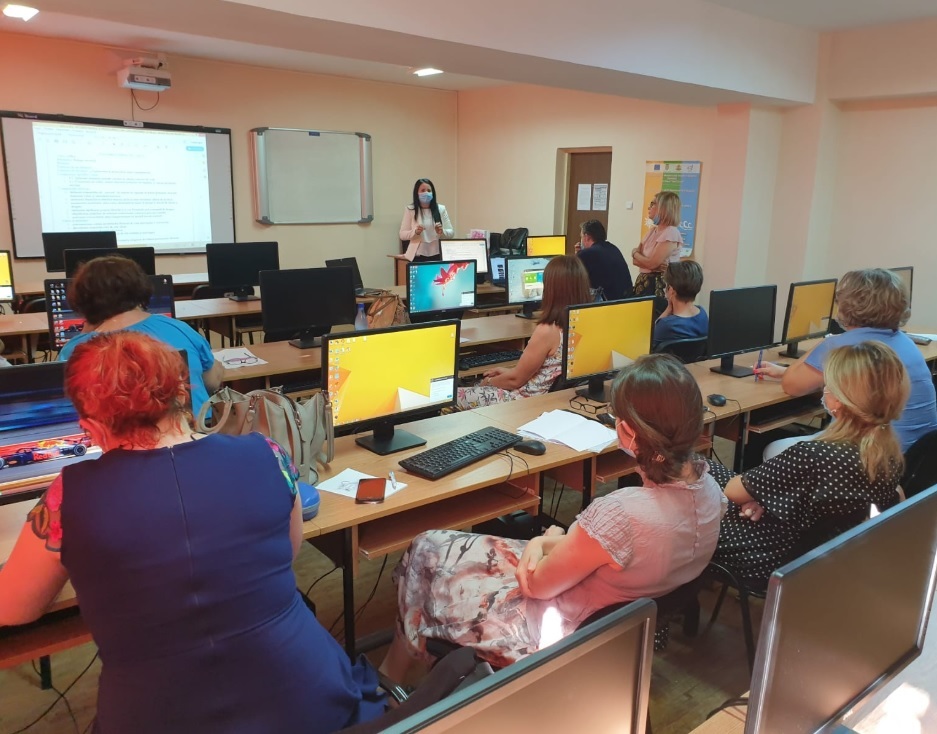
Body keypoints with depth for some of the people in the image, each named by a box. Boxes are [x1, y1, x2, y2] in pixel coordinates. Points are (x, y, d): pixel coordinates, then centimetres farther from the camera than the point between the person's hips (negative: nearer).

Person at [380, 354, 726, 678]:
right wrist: (544, 543, -9)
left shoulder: (621, 514, -38)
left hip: (558, 633, -7)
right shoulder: (707, 486, -13)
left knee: (426, 552, 10)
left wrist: (552, 541, -1)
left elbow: (537, 584, -21)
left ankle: (391, 675, 36)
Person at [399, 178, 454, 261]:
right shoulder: (410, 210, 0)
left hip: (437, 255, 2)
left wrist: (442, 232, -14)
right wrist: (415, 232, -18)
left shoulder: (441, 209, 5)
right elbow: (402, 235, 1)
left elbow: (451, 232, 8)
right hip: (418, 256, -2)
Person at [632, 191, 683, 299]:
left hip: (659, 285, -7)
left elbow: (651, 263, -20)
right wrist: (655, 266, -15)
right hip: (643, 282, 7)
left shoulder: (671, 233, -14)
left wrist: (634, 252, -1)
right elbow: (635, 260, 5)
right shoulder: (653, 230, 12)